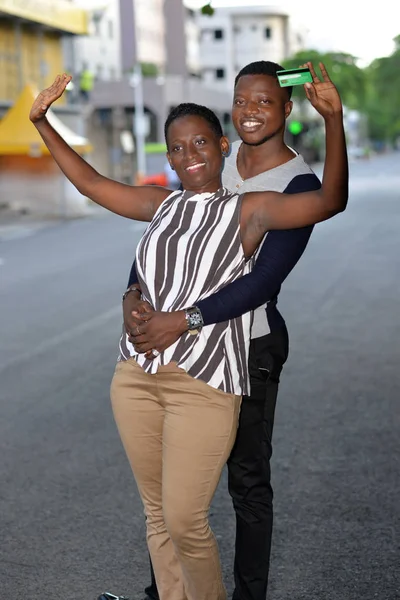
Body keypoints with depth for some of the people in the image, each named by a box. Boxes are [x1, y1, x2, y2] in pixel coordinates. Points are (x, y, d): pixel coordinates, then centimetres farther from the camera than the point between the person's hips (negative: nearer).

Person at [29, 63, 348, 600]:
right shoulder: (162, 204, 16)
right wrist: (42, 123, 26)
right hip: (136, 375, 6)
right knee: (157, 514, 14)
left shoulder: (248, 208, 1)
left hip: (205, 384, -5)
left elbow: (330, 200, -13)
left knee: (185, 522, -3)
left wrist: (333, 119, -24)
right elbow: (90, 182, 27)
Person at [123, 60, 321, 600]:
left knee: (247, 478, 7)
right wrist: (134, 292, -16)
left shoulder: (300, 185, -14)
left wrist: (180, 322, -30)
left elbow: (263, 280, -24)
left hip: (250, 343, -6)